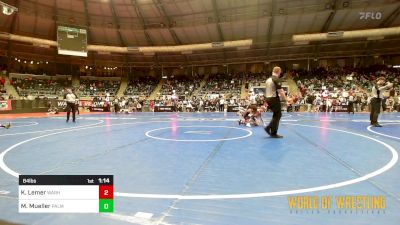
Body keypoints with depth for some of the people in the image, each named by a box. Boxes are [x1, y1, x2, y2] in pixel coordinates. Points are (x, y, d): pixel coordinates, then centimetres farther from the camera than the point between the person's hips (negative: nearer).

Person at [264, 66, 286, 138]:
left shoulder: (268, 79, 13)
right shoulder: (276, 79, -14)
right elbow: (280, 91, -18)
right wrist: (285, 99, -10)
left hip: (268, 98, 9)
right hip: (274, 99, -8)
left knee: (276, 115, 18)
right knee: (277, 115, 1)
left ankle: (268, 128, 13)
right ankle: (273, 133, 4)